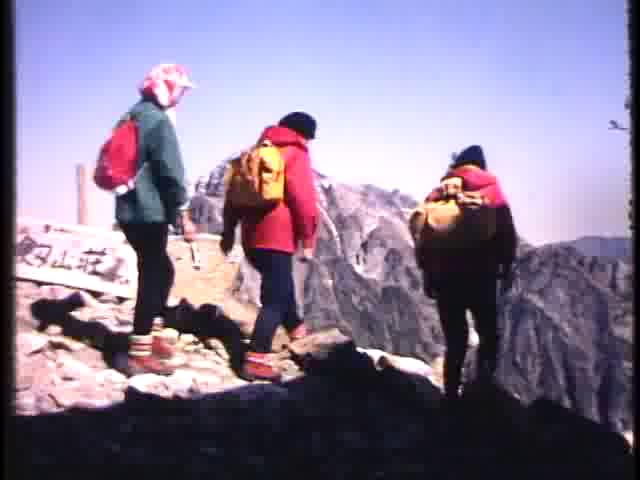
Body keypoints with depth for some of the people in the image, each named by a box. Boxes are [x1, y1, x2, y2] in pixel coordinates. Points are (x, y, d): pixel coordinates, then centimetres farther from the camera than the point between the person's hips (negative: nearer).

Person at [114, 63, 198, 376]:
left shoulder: (133, 116, 17)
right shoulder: (160, 121, -12)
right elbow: (171, 172, -17)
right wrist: (183, 215, -10)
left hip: (129, 209, 9)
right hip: (148, 212, -9)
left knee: (159, 270, 19)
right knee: (153, 275, -4)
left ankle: (148, 337, 26)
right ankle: (138, 354, 0)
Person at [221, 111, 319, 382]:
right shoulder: (296, 154, -4)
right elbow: (303, 200, -15)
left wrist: (229, 231, 22)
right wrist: (308, 240, -11)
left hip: (252, 237, 8)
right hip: (278, 239, -8)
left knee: (279, 286, 26)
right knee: (275, 298, -7)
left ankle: (297, 331, 44)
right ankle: (256, 360, -14)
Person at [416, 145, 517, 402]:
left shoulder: (437, 194, 8)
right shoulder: (491, 190, 3)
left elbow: (424, 238, 5)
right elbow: (507, 233, -3)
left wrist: (427, 274, 10)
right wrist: (506, 268, 5)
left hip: (445, 277, 2)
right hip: (481, 276, -2)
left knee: (455, 341, 11)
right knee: (489, 335, 12)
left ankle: (452, 395, 8)